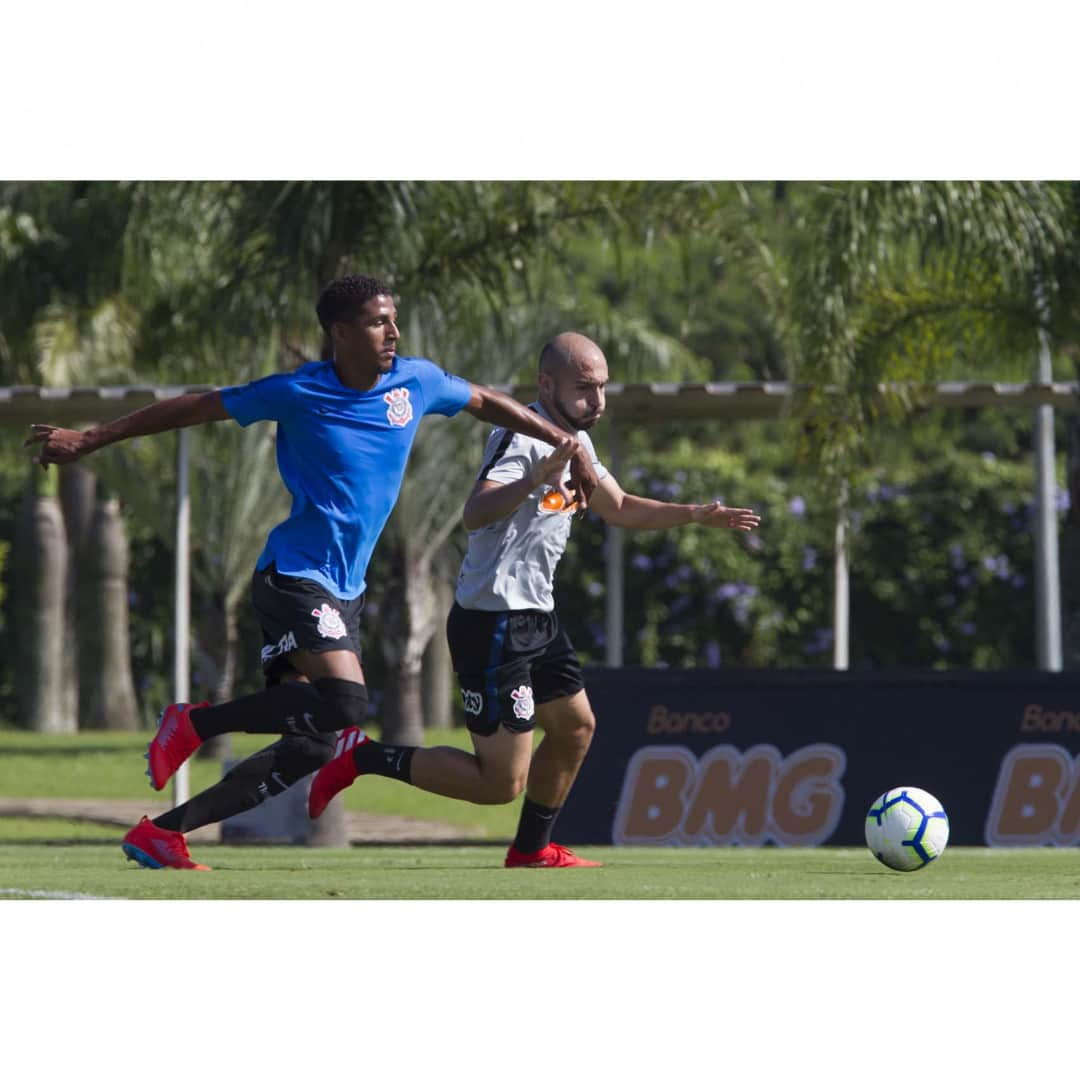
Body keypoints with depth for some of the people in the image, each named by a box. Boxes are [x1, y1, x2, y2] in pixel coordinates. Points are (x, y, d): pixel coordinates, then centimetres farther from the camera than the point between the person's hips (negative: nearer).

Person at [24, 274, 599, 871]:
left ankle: (161, 832, 8)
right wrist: (87, 439, 3)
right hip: (293, 575, -7)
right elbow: (194, 408, 0)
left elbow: (486, 402, 24)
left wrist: (567, 443, 22)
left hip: (343, 590, 7)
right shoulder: (297, 394, -8)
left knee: (311, 745, 2)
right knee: (344, 701, -27)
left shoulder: (416, 381, 4)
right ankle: (192, 724, -9)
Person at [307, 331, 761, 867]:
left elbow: (620, 508, 30)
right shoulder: (522, 437, -18)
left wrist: (696, 515, 21)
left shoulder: (574, 440, 13)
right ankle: (362, 756, 0)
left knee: (575, 727, 21)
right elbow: (475, 513, -35)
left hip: (535, 617, 10)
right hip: (494, 624, -10)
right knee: (501, 783, -9)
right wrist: (536, 479, -52)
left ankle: (532, 848, 35)